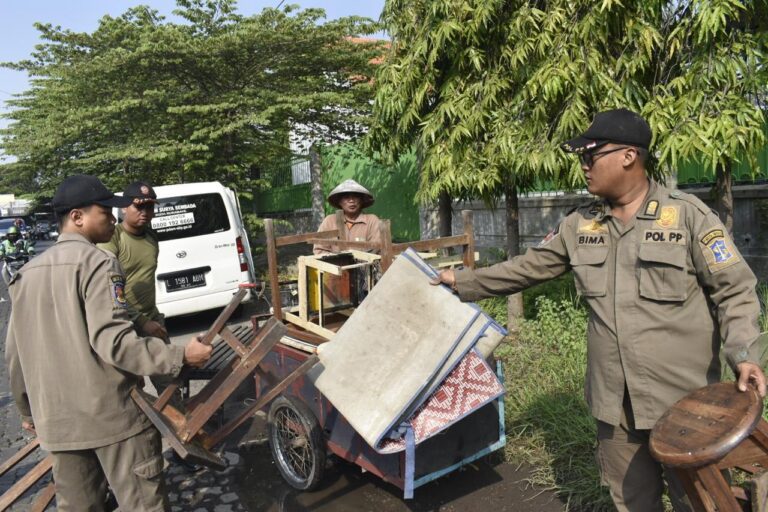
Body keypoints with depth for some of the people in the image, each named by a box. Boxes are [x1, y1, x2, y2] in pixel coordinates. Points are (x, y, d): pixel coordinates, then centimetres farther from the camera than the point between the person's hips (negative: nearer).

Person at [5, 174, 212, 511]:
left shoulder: (28, 273, 12)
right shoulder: (96, 262, -13)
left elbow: (15, 353, 16)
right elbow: (111, 340, -24)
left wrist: (28, 409, 26)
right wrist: (179, 357, -21)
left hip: (57, 420, 8)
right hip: (111, 412, -7)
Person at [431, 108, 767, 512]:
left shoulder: (687, 215, -8)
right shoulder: (579, 225, 5)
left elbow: (734, 290, -5)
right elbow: (528, 268, 11)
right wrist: (464, 282, 11)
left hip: (683, 396, -4)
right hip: (614, 399, 4)